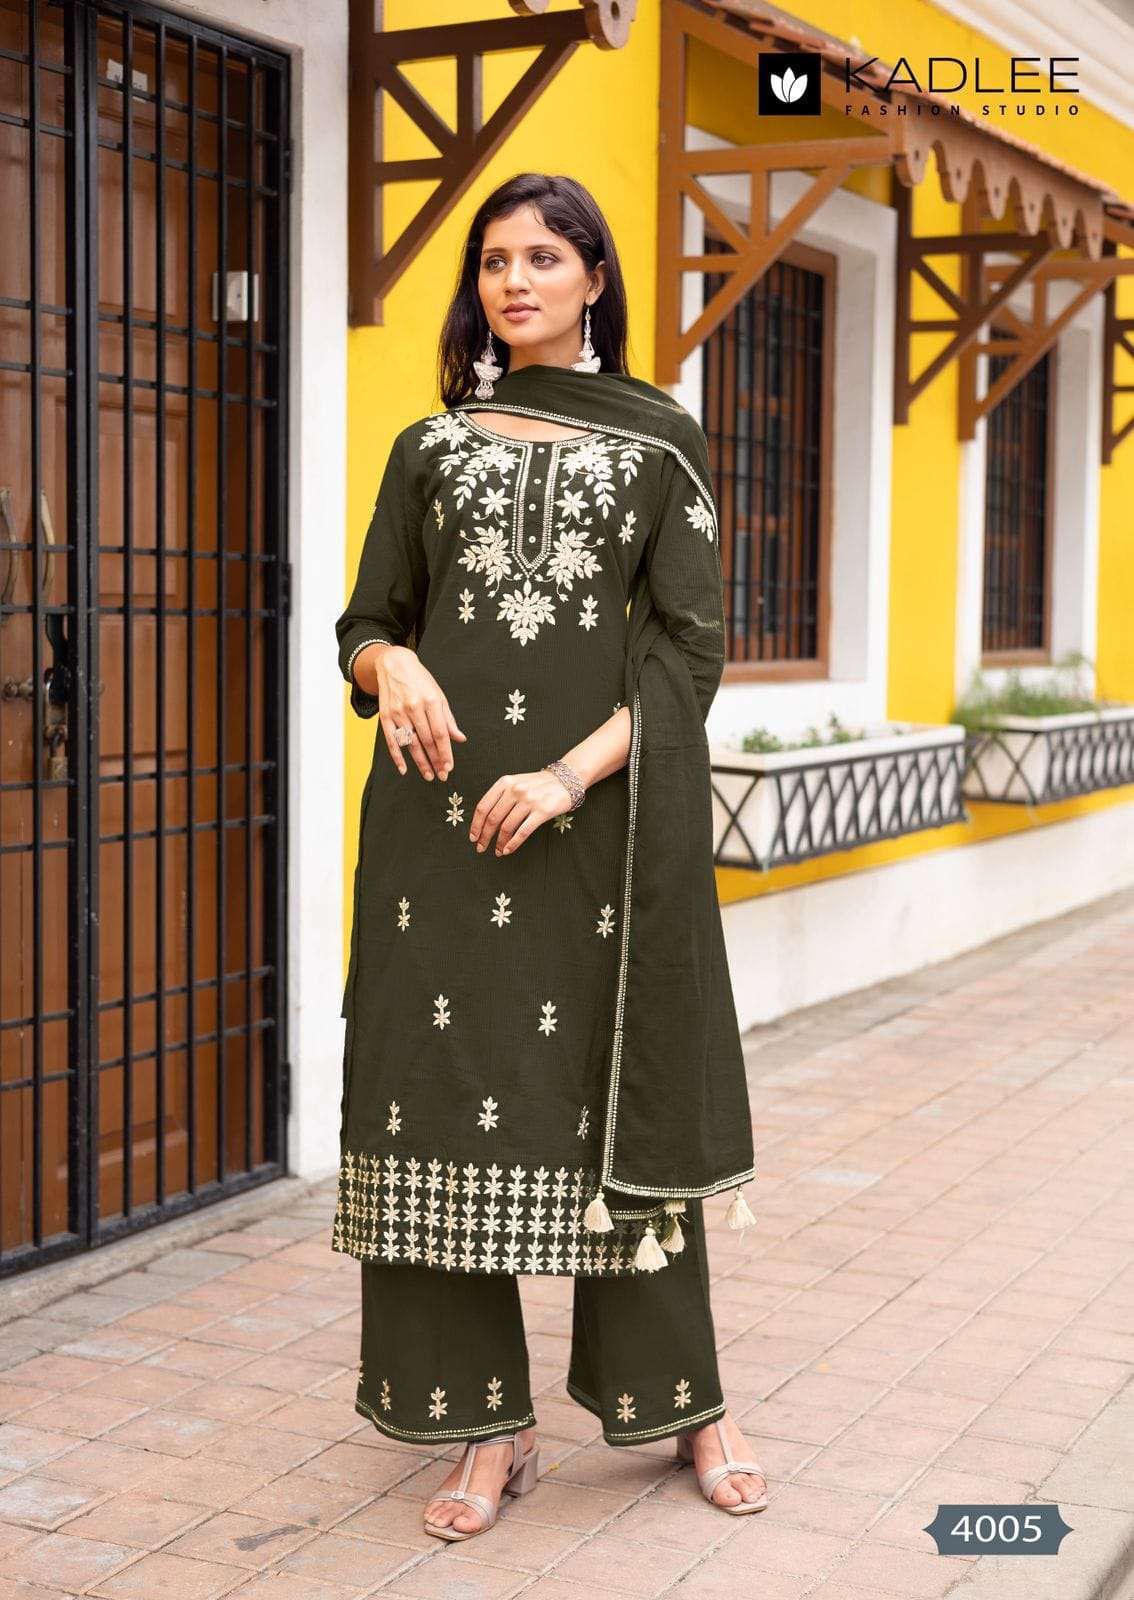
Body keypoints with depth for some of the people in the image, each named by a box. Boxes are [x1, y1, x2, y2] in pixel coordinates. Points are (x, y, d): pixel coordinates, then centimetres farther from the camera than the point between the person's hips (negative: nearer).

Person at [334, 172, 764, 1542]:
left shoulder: (660, 440, 6)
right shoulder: (431, 445, 12)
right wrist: (395, 669, -13)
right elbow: (365, 621, 12)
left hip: (604, 804, -2)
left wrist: (573, 774, -15)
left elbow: (691, 645, -2)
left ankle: (683, 1397, 21)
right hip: (446, 804, 2)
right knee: (451, 1086, -1)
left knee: (617, 1092, 4)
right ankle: (489, 1424, 10)